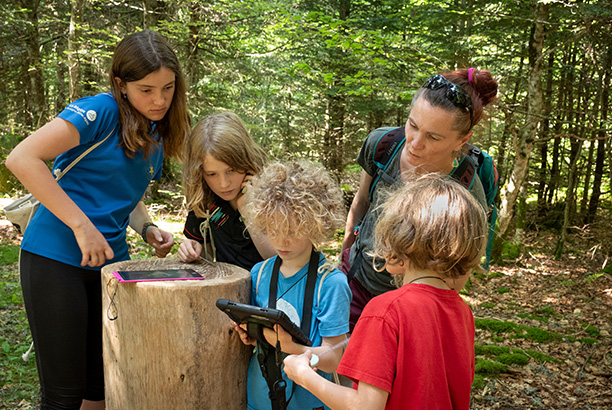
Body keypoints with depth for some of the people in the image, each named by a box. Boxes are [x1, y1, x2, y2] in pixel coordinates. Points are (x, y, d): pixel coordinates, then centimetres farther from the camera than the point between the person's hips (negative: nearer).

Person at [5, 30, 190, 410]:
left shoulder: (157, 135, 9)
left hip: (110, 260, 7)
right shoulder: (102, 111, -14)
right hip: (56, 258, -7)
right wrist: (82, 225, -25)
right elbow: (22, 158, -23)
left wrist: (148, 228, 3)